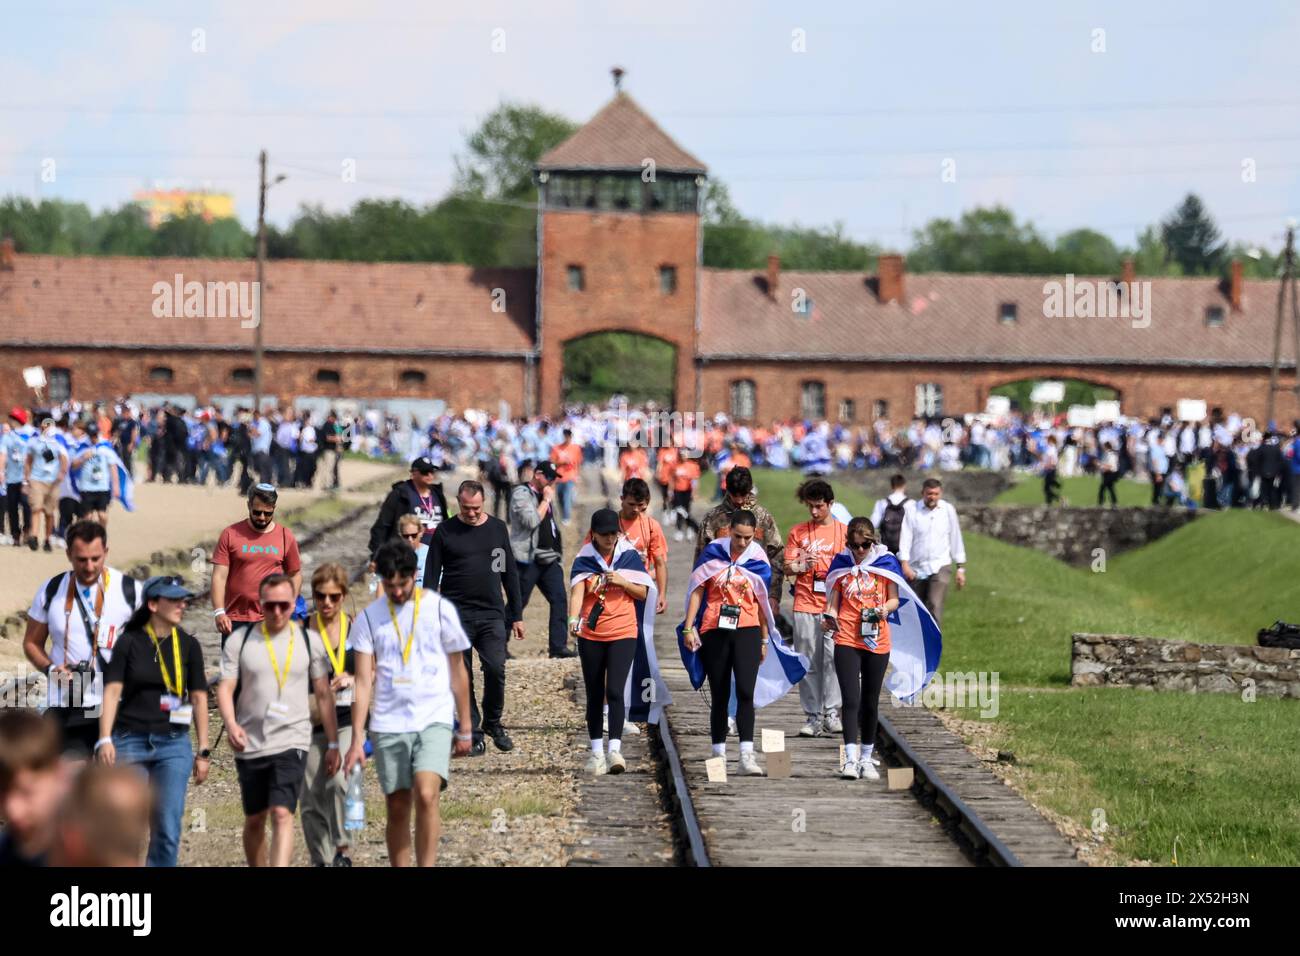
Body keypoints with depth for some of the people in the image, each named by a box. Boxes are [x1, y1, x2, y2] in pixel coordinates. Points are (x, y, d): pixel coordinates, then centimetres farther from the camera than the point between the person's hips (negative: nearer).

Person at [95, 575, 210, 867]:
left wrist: (203, 752, 4)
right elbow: (112, 691, -3)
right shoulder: (129, 642, 1)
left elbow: (199, 699, 8)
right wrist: (104, 739, -15)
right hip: (130, 741, -1)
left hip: (173, 744, 1)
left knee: (168, 829, -5)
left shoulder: (188, 645, 6)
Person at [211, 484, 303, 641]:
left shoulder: (286, 537, 5)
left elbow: (295, 575, 13)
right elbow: (219, 576, -3)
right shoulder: (230, 535, 0)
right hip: (235, 621, -1)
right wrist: (219, 612, -14)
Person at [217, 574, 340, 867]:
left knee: (282, 814, -17)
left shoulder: (309, 642, 3)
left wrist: (333, 744, 8)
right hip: (250, 744, 2)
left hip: (291, 742, -2)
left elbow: (324, 694, 9)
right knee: (254, 820, 12)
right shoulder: (239, 640, 2)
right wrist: (231, 724, -22)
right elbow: (225, 688, -2)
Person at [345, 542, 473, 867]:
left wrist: (465, 728, 10)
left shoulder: (440, 609, 1)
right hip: (388, 724, 2)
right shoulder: (369, 618, 4)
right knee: (397, 807, 5)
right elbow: (363, 681, 3)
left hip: (434, 720, -2)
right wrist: (357, 738, -3)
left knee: (426, 794, -21)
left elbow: (458, 671, 9)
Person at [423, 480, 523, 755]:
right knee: (462, 675, 0)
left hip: (492, 614, 1)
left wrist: (516, 615, 12)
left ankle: (492, 722, 11)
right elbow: (431, 577, 3)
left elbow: (510, 573, 14)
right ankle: (473, 731, 8)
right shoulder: (445, 532, 2)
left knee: (495, 668, -10)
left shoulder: (497, 528, 9)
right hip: (456, 615, -1)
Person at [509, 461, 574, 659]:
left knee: (559, 600, -2)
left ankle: (558, 646, -1)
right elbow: (531, 520, -22)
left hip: (549, 559, 8)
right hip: (528, 559, -8)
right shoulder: (521, 494, -9)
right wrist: (546, 500, -13)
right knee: (518, 603, -3)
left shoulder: (545, 494, 18)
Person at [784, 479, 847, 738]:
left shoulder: (843, 532, 8)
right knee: (808, 662, 0)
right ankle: (812, 716, 4)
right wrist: (800, 566, -13)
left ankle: (832, 713, -7)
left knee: (833, 657, -11)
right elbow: (787, 568, 7)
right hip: (805, 606, 1)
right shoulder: (798, 532, 10)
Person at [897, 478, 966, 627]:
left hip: (940, 566, -1)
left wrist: (961, 568, 10)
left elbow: (956, 539, 9)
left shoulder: (948, 510, 4)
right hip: (916, 569, 1)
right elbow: (905, 537, -5)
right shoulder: (912, 510, -1)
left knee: (935, 605, -19)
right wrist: (905, 564, -16)